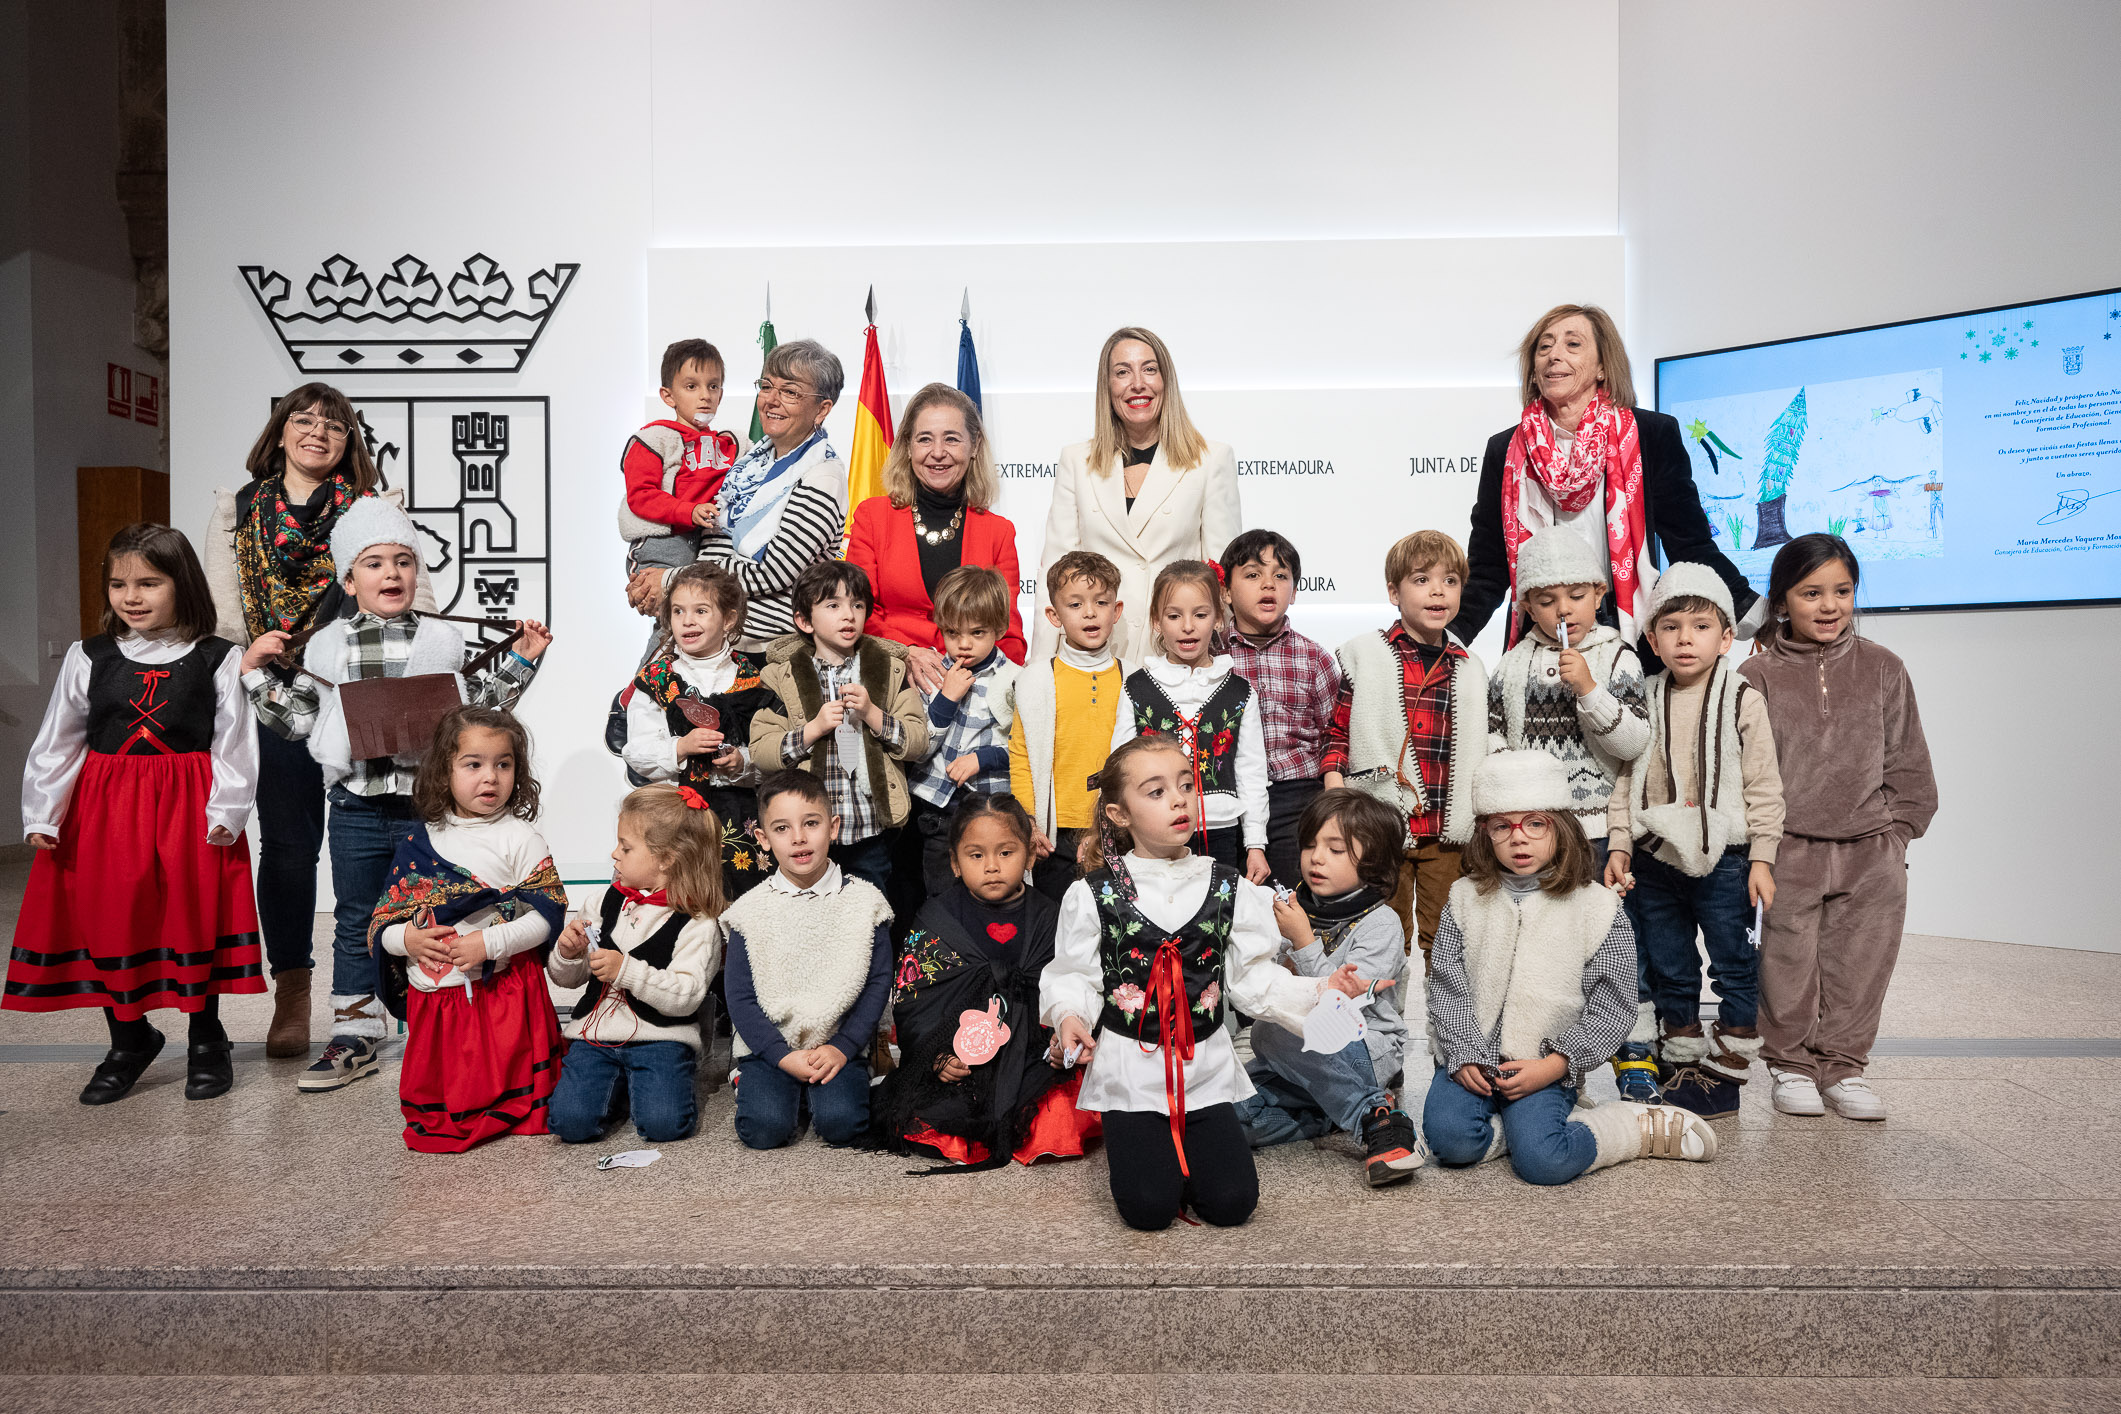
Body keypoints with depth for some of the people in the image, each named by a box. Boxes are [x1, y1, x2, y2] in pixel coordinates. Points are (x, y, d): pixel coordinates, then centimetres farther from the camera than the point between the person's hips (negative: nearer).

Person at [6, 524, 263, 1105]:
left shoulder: (218, 660, -3)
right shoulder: (87, 659, 4)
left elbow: (234, 745, -4)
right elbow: (56, 742, 6)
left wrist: (225, 812, -10)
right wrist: (42, 815, 2)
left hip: (188, 811, -2)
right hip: (104, 811, 3)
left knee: (195, 919, 2)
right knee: (106, 921, 5)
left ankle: (205, 1040, 20)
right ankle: (129, 1039, 25)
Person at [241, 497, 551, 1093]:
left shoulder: (443, 640, 4)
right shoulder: (326, 645, 6)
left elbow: (476, 707, 12)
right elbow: (297, 720, 10)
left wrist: (521, 660, 7)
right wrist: (256, 671, 4)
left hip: (427, 802, -1)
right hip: (357, 806, 1)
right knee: (357, 921, 11)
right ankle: (354, 1035, 22)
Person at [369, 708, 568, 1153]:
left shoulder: (519, 837, -5)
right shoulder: (420, 840, 7)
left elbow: (547, 915, -11)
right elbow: (382, 923, 8)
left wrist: (489, 943, -21)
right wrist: (407, 939, -13)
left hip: (503, 992, -4)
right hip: (430, 997, 4)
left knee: (507, 1092, 1)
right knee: (428, 1096, 13)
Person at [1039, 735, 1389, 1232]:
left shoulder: (1227, 888, 1)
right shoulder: (1092, 897, -5)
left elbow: (1254, 978, 3)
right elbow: (1073, 977, 0)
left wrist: (1318, 991, -11)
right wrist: (1070, 1017, -21)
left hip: (1207, 1070, 2)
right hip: (1129, 1073, -2)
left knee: (1231, 1202, -8)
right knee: (1148, 1208, -11)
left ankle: (1182, 1150, 22)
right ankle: (1133, 1141, 20)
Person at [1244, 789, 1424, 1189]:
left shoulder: (1381, 924, -9)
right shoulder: (1296, 908, 6)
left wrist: (1304, 942, -23)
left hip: (1369, 1054, -5)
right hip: (1305, 1053, 5)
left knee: (1270, 1032, -33)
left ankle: (1377, 1115, -20)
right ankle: (1331, 1117, -4)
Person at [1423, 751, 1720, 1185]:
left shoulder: (1598, 908, -1)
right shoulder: (1465, 901, 4)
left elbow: (1613, 1007, -2)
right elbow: (1447, 988, 2)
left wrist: (1556, 1064, -12)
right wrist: (1464, 1055, -12)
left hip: (1545, 1066, -1)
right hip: (1471, 1059, 2)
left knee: (1542, 1162, -24)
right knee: (1450, 1139, -26)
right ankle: (1528, 1125, 0)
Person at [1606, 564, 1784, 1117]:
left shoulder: (1743, 702, -4)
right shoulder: (1645, 703, 4)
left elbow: (1764, 786, -3)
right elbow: (1625, 778, 7)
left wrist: (1761, 858, -7)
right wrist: (1619, 845, 0)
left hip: (1725, 858, -3)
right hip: (1656, 859, 3)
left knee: (1734, 965, 5)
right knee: (1668, 969, 13)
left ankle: (1725, 1071, 17)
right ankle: (1681, 1065, 26)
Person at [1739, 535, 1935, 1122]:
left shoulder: (1883, 669, 6)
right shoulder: (1758, 675, -1)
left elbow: (1907, 763, 11)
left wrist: (1896, 832, 4)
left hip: (1870, 852, 2)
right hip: (1789, 851, -2)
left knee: (1861, 962, 7)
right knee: (1789, 961, 4)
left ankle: (1841, 1064, 22)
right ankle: (1791, 1063, 20)